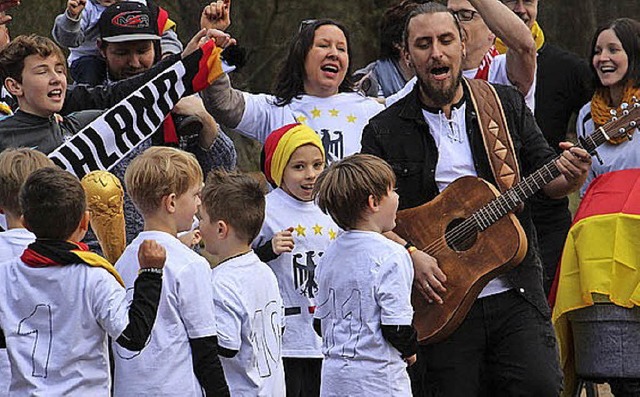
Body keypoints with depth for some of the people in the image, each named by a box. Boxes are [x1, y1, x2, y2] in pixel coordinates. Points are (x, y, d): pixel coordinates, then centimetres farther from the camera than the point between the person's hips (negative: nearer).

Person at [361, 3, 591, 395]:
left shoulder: (506, 105, 10)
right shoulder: (386, 131, 4)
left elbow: (545, 176, 10)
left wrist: (570, 177, -13)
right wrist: (410, 254, -15)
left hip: (516, 294, 1)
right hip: (442, 301, -1)